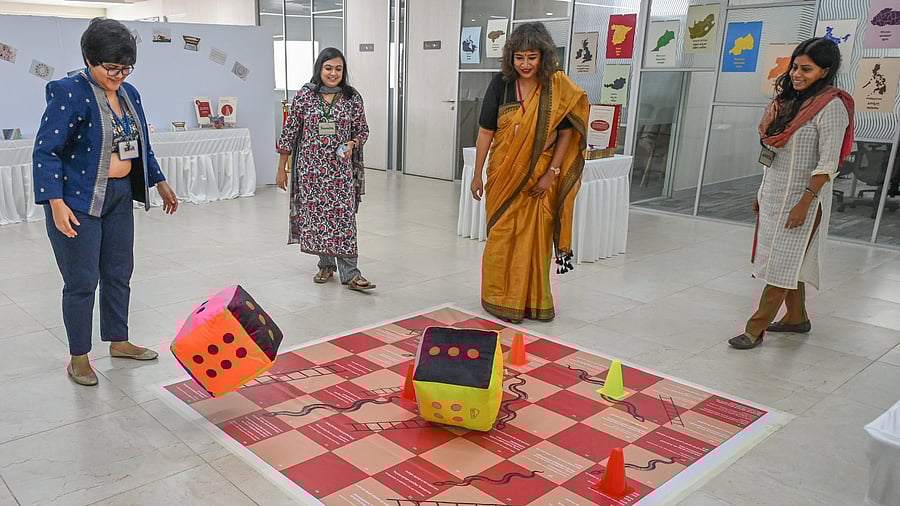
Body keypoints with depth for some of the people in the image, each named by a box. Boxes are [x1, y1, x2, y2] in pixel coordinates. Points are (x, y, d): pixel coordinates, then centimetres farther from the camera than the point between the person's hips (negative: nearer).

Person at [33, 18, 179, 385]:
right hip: (79, 201, -7)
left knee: (119, 273, 15)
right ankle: (78, 359, 15)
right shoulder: (68, 93, -13)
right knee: (82, 281, 0)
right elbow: (46, 151, -16)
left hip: (120, 196, 7)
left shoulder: (129, 93, 8)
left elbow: (142, 145, 19)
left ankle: (118, 341, 31)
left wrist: (160, 183, 20)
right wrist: (57, 203, -24)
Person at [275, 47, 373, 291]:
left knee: (343, 216, -5)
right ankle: (326, 264, 24)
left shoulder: (353, 98, 0)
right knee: (316, 215, 8)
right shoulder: (304, 95, -1)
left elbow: (363, 130, 9)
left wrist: (352, 143, -14)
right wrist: (281, 168, 2)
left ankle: (349, 273, -4)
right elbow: (289, 132, 1)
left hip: (341, 169, 0)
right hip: (311, 168, 1)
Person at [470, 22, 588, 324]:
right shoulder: (501, 84, -4)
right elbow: (486, 132, -1)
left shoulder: (559, 87, -5)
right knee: (501, 237, 5)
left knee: (536, 238, 7)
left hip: (539, 179, 0)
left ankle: (532, 300, 22)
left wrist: (551, 174, -7)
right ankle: (499, 299, 19)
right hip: (504, 175, 0)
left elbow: (566, 134, -2)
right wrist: (477, 175, 0)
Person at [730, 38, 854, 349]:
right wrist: (762, 193, 16)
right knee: (788, 260, 17)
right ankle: (796, 318, 31)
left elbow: (828, 163, -18)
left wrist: (805, 203, -22)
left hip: (799, 199, -8)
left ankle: (755, 329, 0)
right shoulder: (789, 100, 11)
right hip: (774, 195, 8)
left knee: (783, 263, -4)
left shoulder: (831, 106, -14)